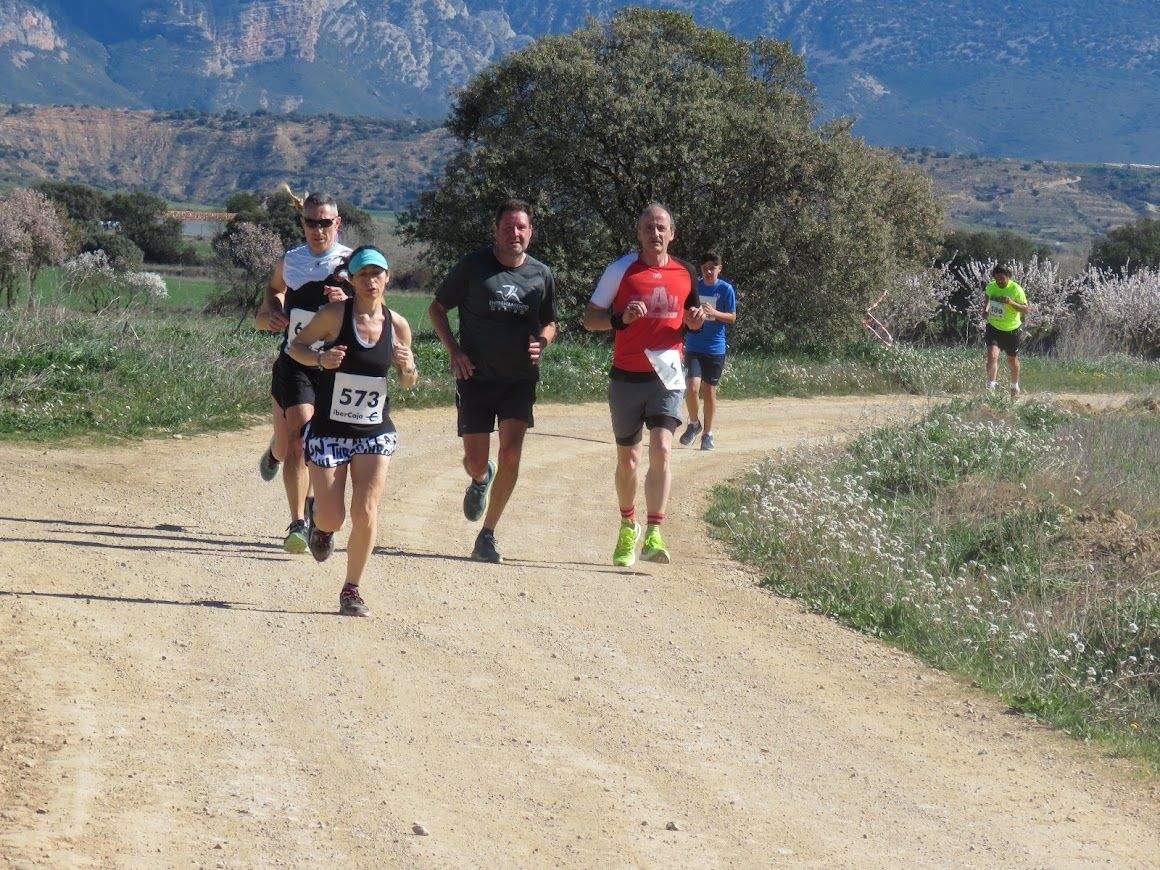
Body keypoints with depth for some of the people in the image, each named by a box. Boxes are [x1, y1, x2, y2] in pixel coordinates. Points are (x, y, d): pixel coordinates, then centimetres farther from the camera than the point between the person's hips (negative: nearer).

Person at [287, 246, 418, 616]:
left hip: (375, 432, 2)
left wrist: (409, 369, -13)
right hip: (328, 430, -2)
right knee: (332, 520, -2)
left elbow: (407, 384, 11)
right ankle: (321, 525, 37)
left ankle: (351, 590, 5)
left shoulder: (398, 325, -1)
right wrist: (320, 358, -20)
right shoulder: (334, 315, -11)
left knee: (366, 512, -11)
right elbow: (296, 346, 0)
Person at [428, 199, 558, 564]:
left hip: (520, 378, 1)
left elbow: (549, 322, 19)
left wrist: (540, 342, -4)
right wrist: (454, 350, -9)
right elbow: (437, 307, 5)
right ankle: (480, 480, 41)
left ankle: (487, 534, -1)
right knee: (476, 461, 0)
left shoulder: (541, 274, 5)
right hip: (476, 375, -1)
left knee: (511, 454, -13)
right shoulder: (473, 266, -4)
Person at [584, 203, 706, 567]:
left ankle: (654, 535, -20)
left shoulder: (685, 274, 6)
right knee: (627, 458, 10)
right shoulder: (621, 270, -2)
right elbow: (590, 318, 0)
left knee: (661, 449, -18)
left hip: (666, 376, 0)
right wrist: (621, 318, -19)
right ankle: (628, 528, 33)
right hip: (626, 377, 0)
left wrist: (695, 320, -3)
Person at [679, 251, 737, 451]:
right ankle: (694, 423, 11)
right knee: (692, 387, -14)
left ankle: (708, 433, 18)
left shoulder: (726, 289, -2)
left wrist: (714, 313, -19)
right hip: (693, 347, 1)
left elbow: (732, 318, -4)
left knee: (709, 390, 4)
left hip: (715, 349, -1)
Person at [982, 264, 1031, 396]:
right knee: (992, 355, -21)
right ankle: (991, 384, -21)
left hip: (1011, 330, -2)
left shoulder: (1016, 290, -16)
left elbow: (1026, 309, -17)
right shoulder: (991, 287, -4)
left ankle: (1015, 386, 37)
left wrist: (1011, 303, -32)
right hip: (993, 328, 2)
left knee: (1012, 360, 15)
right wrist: (986, 309, 7)